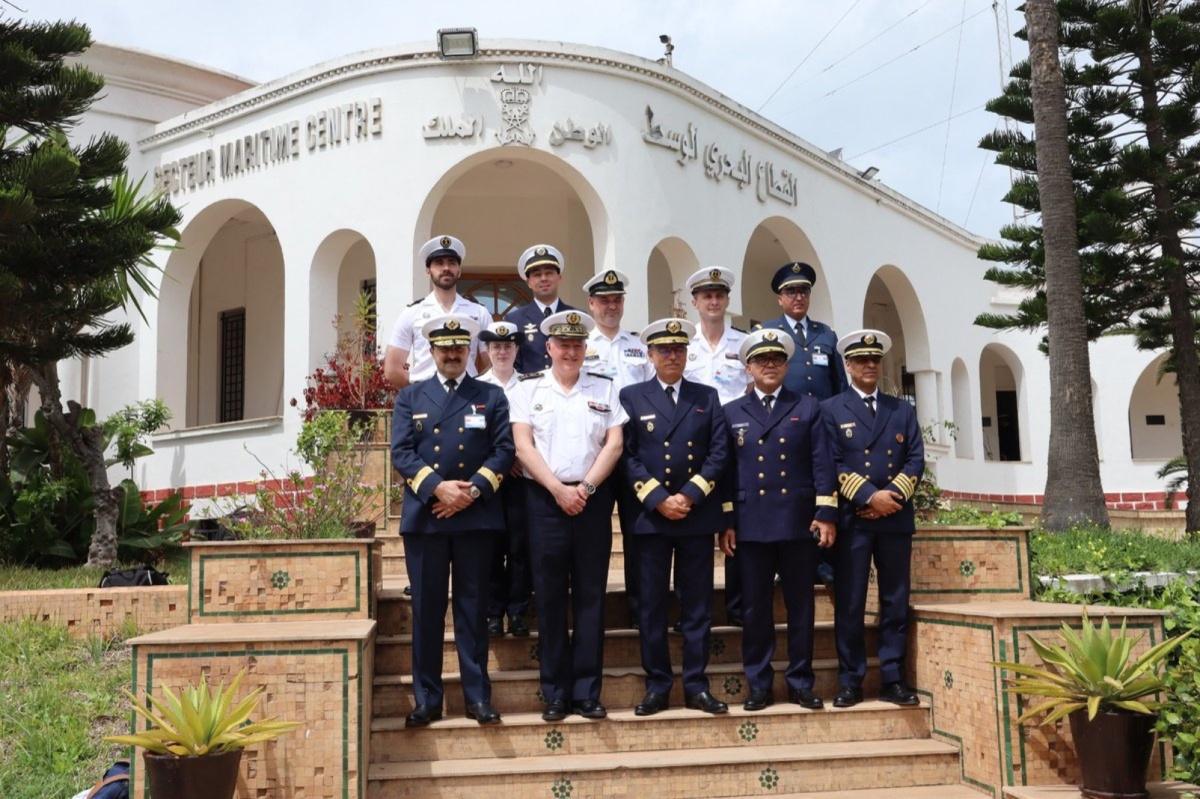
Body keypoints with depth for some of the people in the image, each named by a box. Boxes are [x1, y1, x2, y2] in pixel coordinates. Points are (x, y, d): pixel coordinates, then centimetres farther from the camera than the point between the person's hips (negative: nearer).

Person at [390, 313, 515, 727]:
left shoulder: (491, 396, 11)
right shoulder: (410, 397, 12)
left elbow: (504, 450, 2)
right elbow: (401, 453, 1)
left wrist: (473, 490, -12)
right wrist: (437, 488, -13)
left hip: (476, 516, 0)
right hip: (423, 517, 1)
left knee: (473, 608, 4)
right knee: (426, 609, 4)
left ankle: (478, 697, 12)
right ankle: (427, 699, 12)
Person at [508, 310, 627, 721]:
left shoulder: (604, 389, 10)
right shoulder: (528, 388, 6)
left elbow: (614, 444, 3)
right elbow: (523, 446, -3)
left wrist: (585, 487, -10)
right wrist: (559, 489, -12)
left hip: (593, 499, 1)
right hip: (545, 500, -1)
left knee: (590, 595, 3)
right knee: (550, 598, 2)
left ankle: (586, 692, 10)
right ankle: (555, 694, 10)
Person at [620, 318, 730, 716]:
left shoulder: (707, 397, 11)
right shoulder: (631, 396, 6)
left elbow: (719, 453, 3)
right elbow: (627, 455, -2)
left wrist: (689, 496, -10)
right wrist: (658, 500, -12)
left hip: (697, 515, 2)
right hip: (650, 515, -1)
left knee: (697, 604, 5)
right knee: (652, 605, 3)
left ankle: (696, 686, 13)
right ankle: (657, 686, 12)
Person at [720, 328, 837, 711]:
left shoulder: (808, 408, 9)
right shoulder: (732, 413, 11)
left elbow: (822, 463, 4)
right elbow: (727, 470, 7)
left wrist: (826, 513, -4)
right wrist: (725, 522, 1)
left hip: (799, 523, 0)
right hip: (751, 525, 0)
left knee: (801, 607, 5)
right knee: (755, 608, 4)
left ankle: (801, 683, 15)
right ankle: (759, 686, 13)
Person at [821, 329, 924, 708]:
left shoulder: (902, 410, 15)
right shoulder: (831, 409, 4)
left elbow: (916, 459, 6)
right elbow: (832, 464, -5)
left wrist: (893, 494, -10)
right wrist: (869, 496, -15)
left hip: (896, 517, 3)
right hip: (853, 519, -3)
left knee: (895, 602, 6)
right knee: (849, 604, -1)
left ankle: (892, 680, 13)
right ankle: (850, 682, 6)